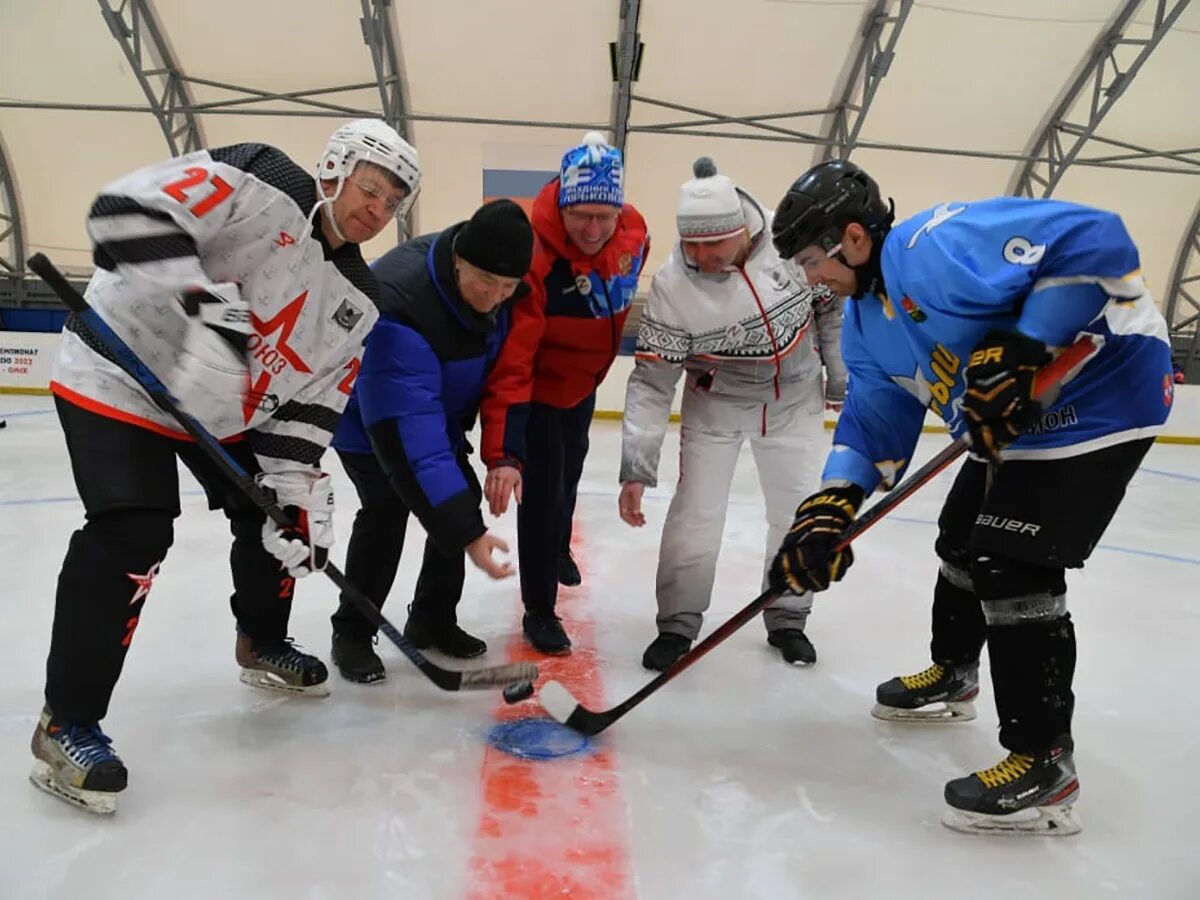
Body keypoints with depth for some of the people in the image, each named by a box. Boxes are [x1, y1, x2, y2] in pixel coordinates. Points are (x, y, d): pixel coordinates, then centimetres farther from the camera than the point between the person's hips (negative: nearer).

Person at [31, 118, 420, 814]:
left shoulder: (360, 300, 1)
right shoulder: (263, 184, -19)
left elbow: (314, 399, 1)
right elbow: (130, 208, -31)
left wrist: (294, 484, -9)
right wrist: (206, 311, -41)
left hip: (227, 408, 8)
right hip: (122, 375, -8)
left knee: (279, 517, 11)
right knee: (134, 536, -18)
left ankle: (263, 645, 37)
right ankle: (67, 723, -4)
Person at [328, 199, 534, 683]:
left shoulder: (496, 285, -21)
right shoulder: (397, 311, -43)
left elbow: (507, 364, -2)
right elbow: (410, 439, -45)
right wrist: (466, 533, -46)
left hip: (442, 407, 7)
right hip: (365, 414, -6)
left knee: (461, 497, 0)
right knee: (387, 508, -19)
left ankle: (432, 619, 18)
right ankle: (351, 633, 1)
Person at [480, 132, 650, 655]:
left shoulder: (634, 232, -19)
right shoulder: (533, 258, -38)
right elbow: (510, 365, -39)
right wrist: (502, 454, -43)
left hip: (584, 380, 7)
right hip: (537, 382, -7)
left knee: (568, 475, 27)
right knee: (543, 490, -7)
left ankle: (556, 552, 56)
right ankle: (539, 611, 13)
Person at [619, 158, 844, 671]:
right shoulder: (672, 286, -24)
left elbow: (833, 303, -2)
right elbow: (651, 383, -20)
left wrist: (841, 379, 4)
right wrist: (635, 469, -25)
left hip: (794, 399, 2)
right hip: (716, 403, -1)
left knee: (798, 513, 6)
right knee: (695, 514, -5)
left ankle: (787, 619, 27)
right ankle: (677, 624, 15)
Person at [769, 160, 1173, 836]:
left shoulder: (937, 248, -28)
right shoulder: (865, 321, 3)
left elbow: (1096, 241, -33)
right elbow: (875, 416, 2)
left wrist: (1020, 349, -34)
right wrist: (833, 506, -11)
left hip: (1100, 395, -10)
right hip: (1015, 419, 11)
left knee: (1012, 564, -14)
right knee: (964, 539, 19)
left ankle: (1045, 762, 0)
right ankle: (952, 677, 42)